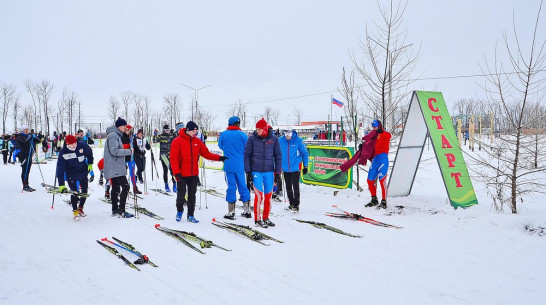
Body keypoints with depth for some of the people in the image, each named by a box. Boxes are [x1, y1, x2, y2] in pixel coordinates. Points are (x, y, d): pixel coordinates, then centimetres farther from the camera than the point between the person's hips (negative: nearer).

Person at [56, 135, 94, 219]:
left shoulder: (83, 146, -16)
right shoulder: (63, 153, -19)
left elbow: (89, 153, 9)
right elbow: (60, 169, -21)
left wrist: (90, 163, 11)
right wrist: (61, 184, -26)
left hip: (83, 172, 3)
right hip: (71, 175, -2)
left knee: (85, 191, 6)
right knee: (74, 192, -9)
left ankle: (80, 208, 29)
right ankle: (75, 210, 13)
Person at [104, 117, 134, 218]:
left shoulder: (116, 135, 20)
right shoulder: (113, 135, -12)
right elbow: (114, 151, -22)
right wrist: (128, 151, -17)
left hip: (115, 167, 11)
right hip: (115, 168, -11)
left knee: (115, 188, 12)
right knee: (125, 187, -12)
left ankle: (115, 210, 17)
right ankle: (121, 211, -11)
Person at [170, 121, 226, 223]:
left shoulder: (197, 141, 6)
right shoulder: (177, 141, -8)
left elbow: (206, 153, 7)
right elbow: (173, 159, -10)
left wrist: (219, 158, -5)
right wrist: (176, 173, -17)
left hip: (194, 174, 4)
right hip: (182, 175, -4)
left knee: (192, 195, 10)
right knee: (181, 195, 4)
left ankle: (190, 215, 21)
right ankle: (179, 211, 31)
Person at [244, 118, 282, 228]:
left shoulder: (274, 139, 2)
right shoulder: (252, 139, -1)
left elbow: (278, 156, 7)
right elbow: (247, 155, 3)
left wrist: (278, 172, 4)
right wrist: (248, 171, -1)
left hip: (269, 171, 2)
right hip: (256, 171, -2)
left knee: (268, 195, 8)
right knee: (259, 195, -7)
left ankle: (266, 218, 22)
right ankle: (257, 219, 7)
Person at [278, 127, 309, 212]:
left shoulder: (298, 141, -10)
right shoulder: (280, 141, -3)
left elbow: (304, 153, -2)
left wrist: (305, 166, -2)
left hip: (296, 168, -3)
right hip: (285, 169, 3)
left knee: (295, 187, -7)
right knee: (288, 187, 12)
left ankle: (296, 205, 4)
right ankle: (291, 204, 25)